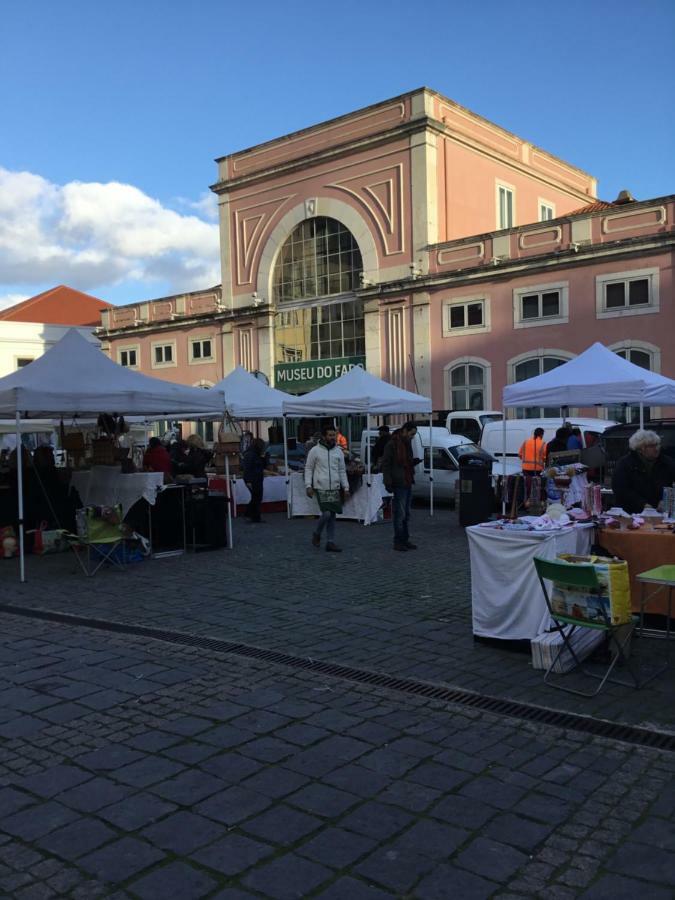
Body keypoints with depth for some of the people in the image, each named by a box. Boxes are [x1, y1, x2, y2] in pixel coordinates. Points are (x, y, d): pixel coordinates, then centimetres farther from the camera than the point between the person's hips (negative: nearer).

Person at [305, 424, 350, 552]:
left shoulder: (338, 451, 10)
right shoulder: (315, 451, -2)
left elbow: (342, 471, 14)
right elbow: (308, 468, 1)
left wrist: (346, 487, 8)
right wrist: (308, 486, -7)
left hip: (335, 488, 4)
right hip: (321, 488, -4)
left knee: (332, 515, 6)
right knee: (326, 513, -13)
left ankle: (330, 542, 12)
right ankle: (317, 534, 13)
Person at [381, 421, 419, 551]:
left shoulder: (407, 443, 15)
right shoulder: (392, 444, -12)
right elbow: (385, 464, -13)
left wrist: (414, 462, 4)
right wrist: (388, 482, -17)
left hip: (408, 483, 9)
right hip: (399, 484, -9)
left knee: (406, 514, 13)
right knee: (400, 514, -5)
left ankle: (405, 540, 21)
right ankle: (398, 542, 2)